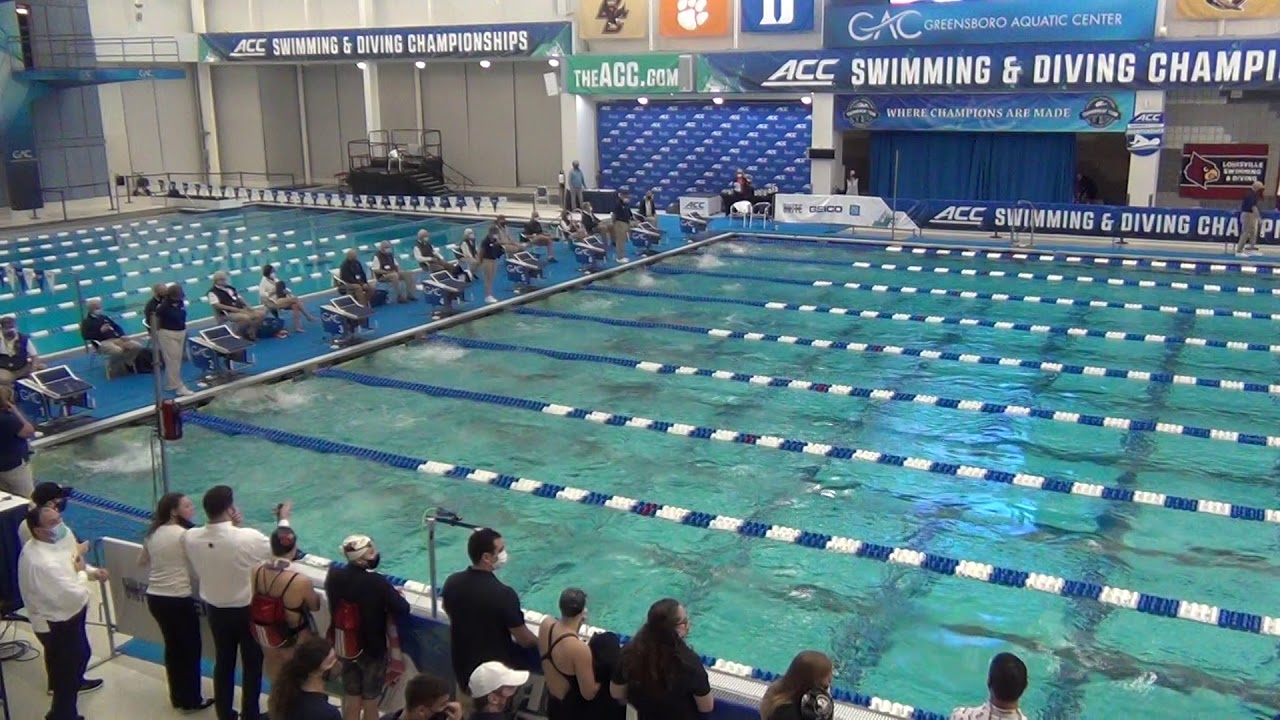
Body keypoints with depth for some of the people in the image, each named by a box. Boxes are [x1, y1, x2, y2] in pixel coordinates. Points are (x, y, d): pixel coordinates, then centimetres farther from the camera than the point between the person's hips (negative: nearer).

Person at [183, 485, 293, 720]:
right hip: (247, 611, -4)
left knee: (222, 663, 21)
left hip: (214, 610, 4)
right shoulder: (248, 537, -30)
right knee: (252, 665, 15)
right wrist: (283, 519, 6)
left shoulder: (190, 537, -16)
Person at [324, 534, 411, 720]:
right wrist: (396, 595, 2)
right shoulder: (377, 583, -29)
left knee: (351, 703, 21)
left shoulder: (333, 575, -12)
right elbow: (402, 610, -20)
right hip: (372, 650, -5)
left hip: (344, 648, 5)